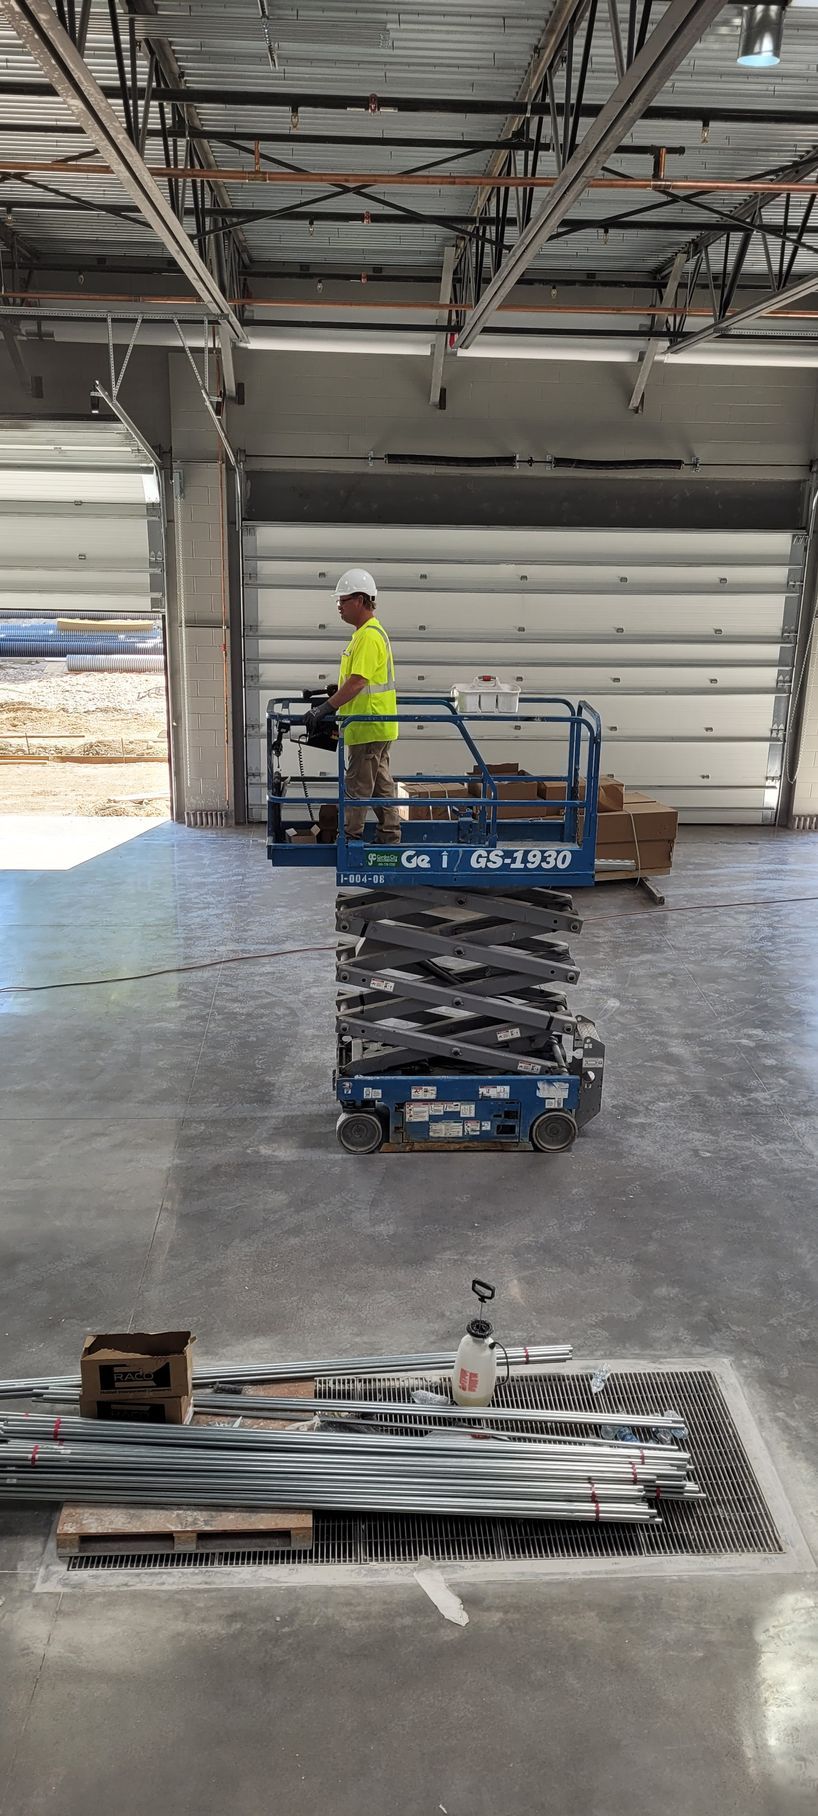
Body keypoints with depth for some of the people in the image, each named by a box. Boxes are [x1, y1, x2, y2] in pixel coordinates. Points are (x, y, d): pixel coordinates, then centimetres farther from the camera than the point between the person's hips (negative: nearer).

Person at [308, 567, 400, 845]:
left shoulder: (369, 636, -18)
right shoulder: (366, 632, 16)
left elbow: (357, 681, -26)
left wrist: (327, 707, -26)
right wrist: (333, 701, 22)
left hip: (367, 727, -11)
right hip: (377, 727, 11)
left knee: (357, 786, -4)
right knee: (381, 784, 13)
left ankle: (350, 839, 2)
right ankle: (390, 837, 18)